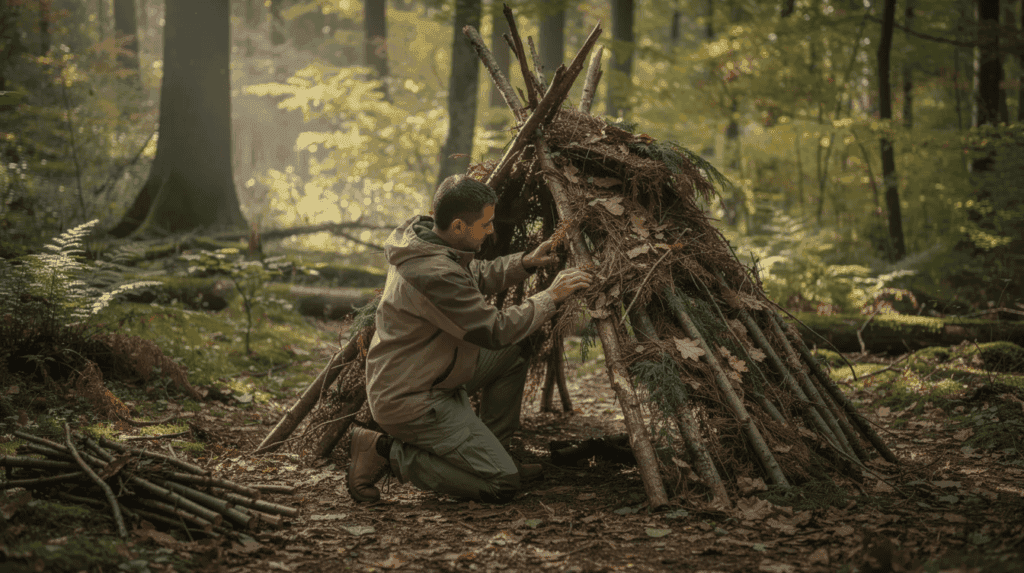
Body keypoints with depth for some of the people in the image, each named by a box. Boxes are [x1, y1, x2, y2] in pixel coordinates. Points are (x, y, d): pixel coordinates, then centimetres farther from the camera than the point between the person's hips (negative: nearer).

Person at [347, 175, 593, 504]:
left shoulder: (425, 237, 0)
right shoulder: (433, 274, -30)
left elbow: (478, 277, 19)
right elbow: (495, 331, -23)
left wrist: (524, 263, 5)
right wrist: (551, 297, -13)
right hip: (408, 400, -10)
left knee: (514, 353, 13)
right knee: (501, 486, -9)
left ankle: (490, 456, 19)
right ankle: (388, 453, -3)